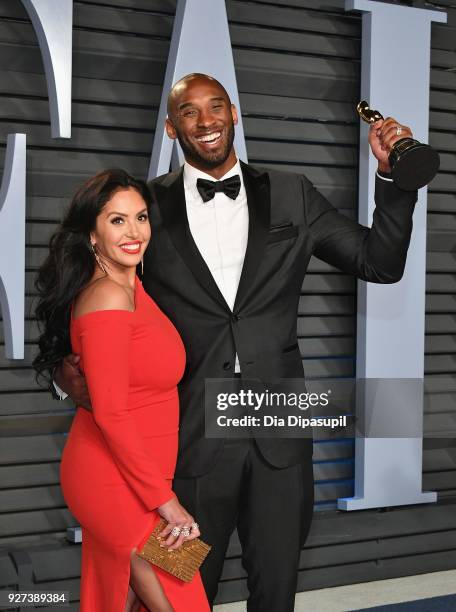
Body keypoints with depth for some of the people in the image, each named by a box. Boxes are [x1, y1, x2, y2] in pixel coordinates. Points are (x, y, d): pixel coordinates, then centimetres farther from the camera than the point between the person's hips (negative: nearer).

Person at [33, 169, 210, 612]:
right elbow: (110, 413, -23)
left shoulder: (131, 287, 8)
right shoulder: (109, 298, -21)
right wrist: (164, 497, -18)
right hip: (117, 481, -9)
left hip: (116, 476, 9)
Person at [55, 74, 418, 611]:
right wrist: (65, 362, -14)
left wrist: (392, 174, -8)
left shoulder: (291, 195, 4)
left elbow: (381, 263, 5)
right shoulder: (149, 205, -1)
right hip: (192, 438, -1)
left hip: (279, 432, 2)